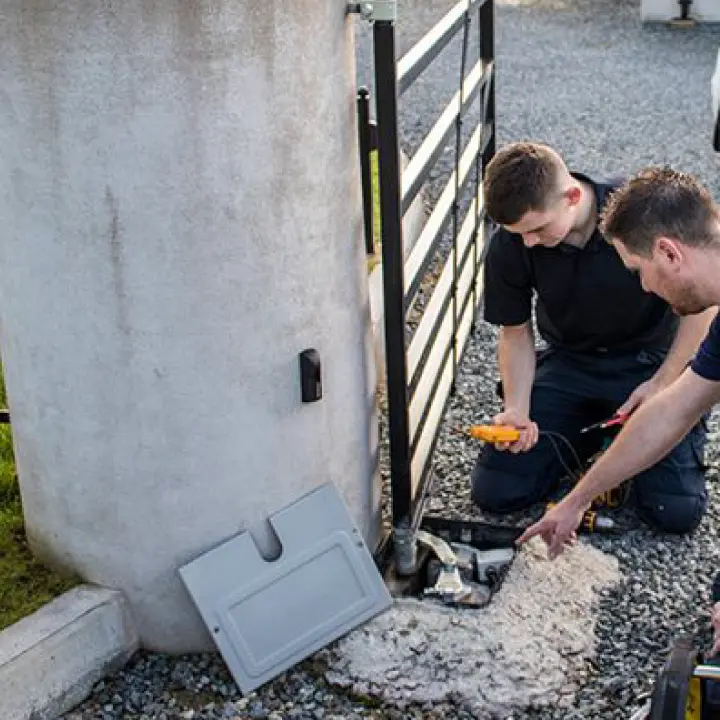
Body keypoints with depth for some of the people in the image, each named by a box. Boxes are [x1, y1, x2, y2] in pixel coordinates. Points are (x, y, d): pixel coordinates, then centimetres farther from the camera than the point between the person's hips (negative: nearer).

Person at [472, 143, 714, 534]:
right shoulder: (508, 248, -17)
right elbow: (516, 332, -1)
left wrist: (662, 384, -15)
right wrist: (517, 411, -17)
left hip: (650, 360, -2)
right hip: (570, 365, 3)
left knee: (676, 511, -16)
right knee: (494, 491, -9)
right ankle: (589, 437, 16)